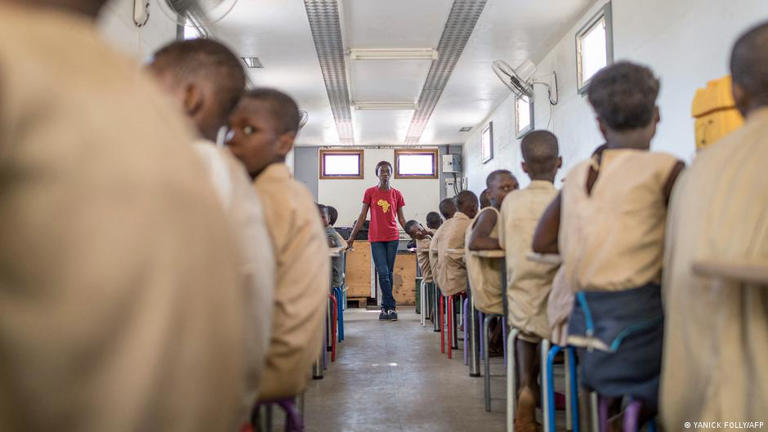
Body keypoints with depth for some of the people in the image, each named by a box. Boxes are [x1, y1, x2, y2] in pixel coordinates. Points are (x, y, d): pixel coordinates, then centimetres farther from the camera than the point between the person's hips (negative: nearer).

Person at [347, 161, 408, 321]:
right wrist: (352, 236, 2)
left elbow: (401, 218, 10)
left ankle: (385, 307, 14)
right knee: (383, 273, -8)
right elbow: (362, 216, 4)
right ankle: (391, 307, -1)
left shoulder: (396, 194, 6)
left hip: (392, 237, 2)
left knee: (389, 273, 5)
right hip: (376, 238, -2)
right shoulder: (370, 192, 2)